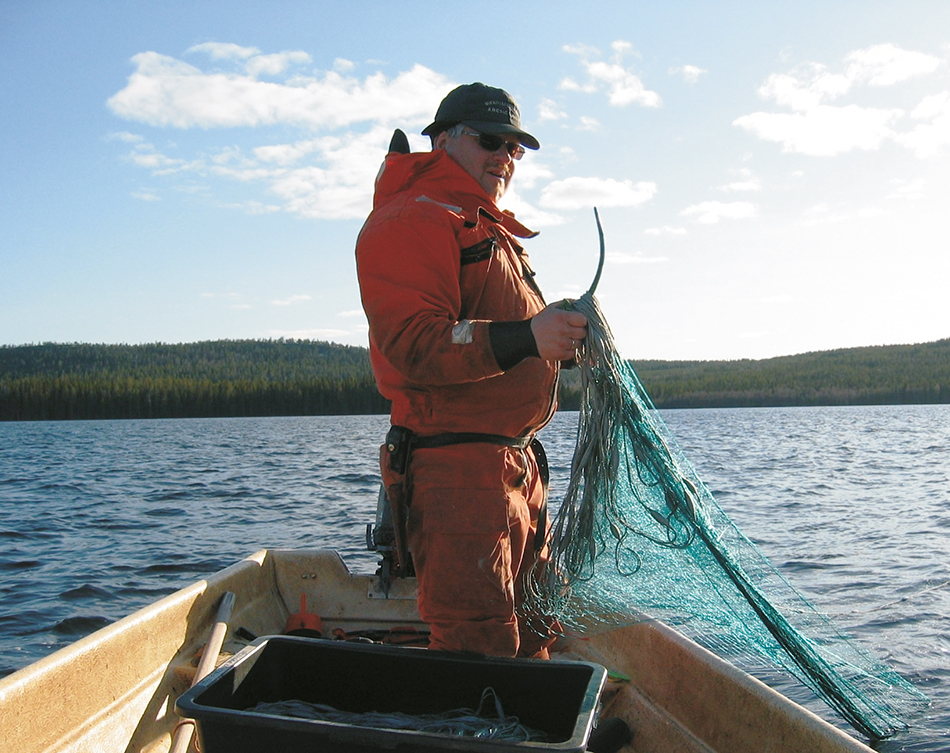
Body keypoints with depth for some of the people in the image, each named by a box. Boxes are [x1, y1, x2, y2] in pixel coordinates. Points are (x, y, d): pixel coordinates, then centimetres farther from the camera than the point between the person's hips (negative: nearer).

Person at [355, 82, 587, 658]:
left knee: (530, 638, 18)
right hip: (457, 467, -10)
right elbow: (412, 345, -22)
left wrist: (563, 340, 11)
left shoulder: (495, 232, 26)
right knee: (478, 649, -10)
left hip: (519, 464, 10)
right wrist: (522, 337, -34)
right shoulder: (411, 220, -8)